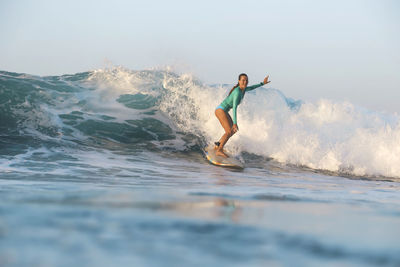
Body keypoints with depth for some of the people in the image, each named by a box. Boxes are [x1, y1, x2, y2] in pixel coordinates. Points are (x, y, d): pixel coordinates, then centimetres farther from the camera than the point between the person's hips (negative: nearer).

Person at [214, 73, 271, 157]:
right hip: (221, 110, -10)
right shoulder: (237, 92, -24)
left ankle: (218, 145, 23)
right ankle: (219, 150, -16)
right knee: (229, 132, -19)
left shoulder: (243, 89, 4)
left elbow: (250, 88, 29)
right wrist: (235, 123, -35)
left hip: (224, 111, 10)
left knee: (234, 130, 17)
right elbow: (234, 108, -30)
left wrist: (262, 83, 32)